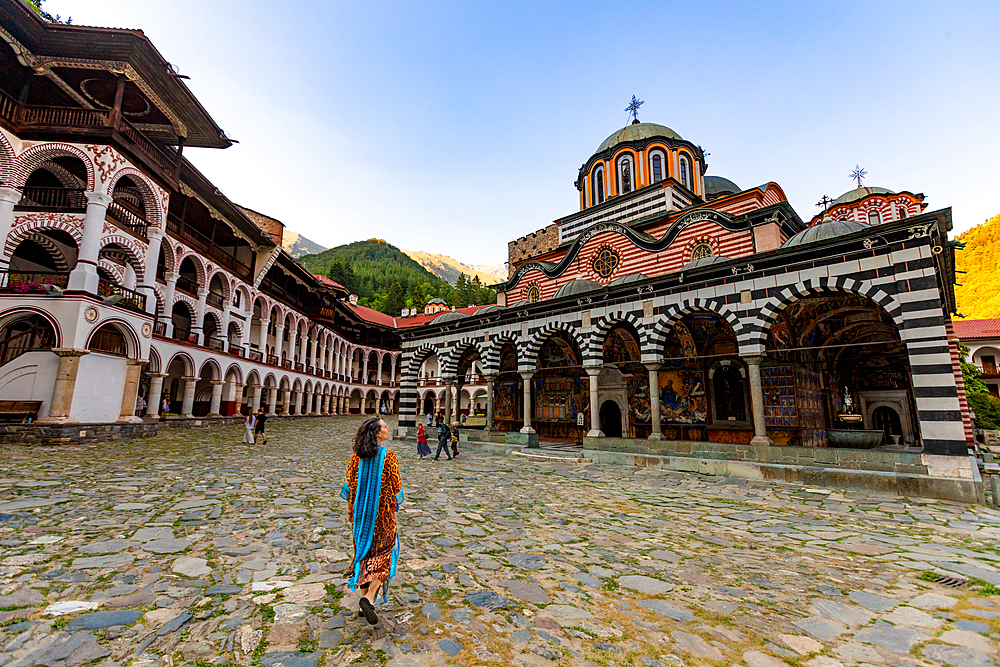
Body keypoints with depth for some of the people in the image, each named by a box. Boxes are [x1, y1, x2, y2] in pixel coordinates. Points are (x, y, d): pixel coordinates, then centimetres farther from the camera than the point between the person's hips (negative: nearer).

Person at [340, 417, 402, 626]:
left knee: (364, 553, 17)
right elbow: (395, 486, -12)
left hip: (361, 512, 5)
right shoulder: (388, 456, -17)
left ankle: (364, 602, 25)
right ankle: (369, 597, -6)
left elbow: (349, 484, 0)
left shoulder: (357, 456, -4)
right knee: (383, 554, 9)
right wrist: (396, 504, 8)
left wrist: (351, 511, 15)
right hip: (382, 513, -5)